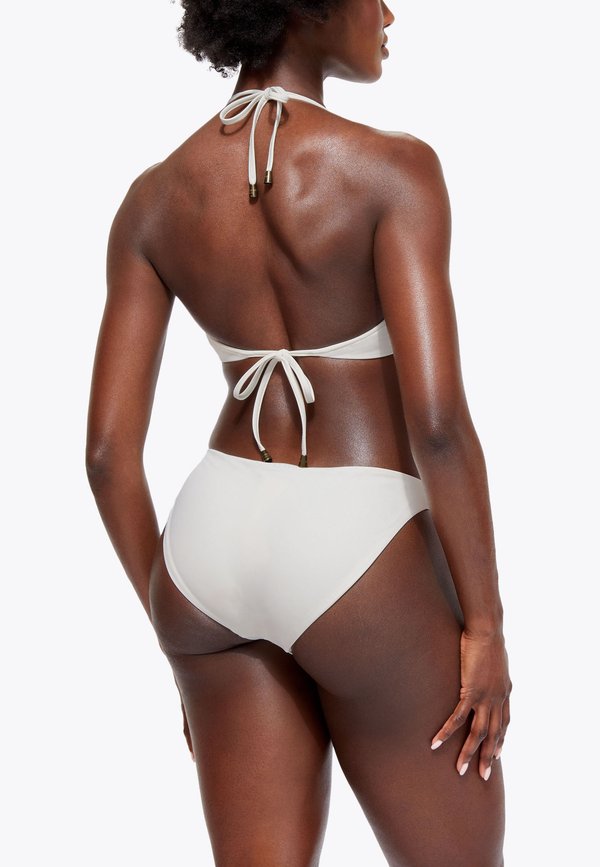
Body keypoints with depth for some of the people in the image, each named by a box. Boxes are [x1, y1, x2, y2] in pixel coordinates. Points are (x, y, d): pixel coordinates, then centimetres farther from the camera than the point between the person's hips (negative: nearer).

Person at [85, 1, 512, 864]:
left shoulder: (154, 198, 2)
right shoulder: (390, 167, -14)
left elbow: (108, 450, 1)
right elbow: (436, 419, -21)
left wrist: (179, 633, 12)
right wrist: (485, 623, -9)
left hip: (213, 537, 5)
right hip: (355, 553, -5)